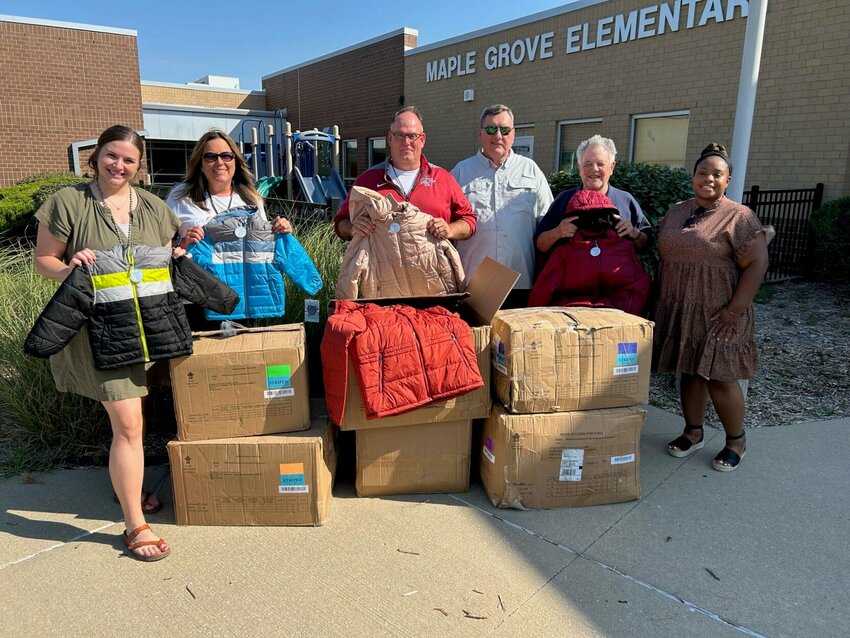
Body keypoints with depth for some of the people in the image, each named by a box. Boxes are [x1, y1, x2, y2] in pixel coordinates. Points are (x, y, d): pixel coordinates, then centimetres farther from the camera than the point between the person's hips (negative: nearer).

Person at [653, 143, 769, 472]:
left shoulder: (739, 217, -8)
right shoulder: (675, 212, 10)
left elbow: (757, 264, -12)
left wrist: (734, 311, -16)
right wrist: (662, 301, 10)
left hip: (716, 316, -5)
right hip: (678, 312, 5)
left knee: (718, 377, 1)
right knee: (689, 373, 12)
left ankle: (736, 441, 20)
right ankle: (693, 432, 28)